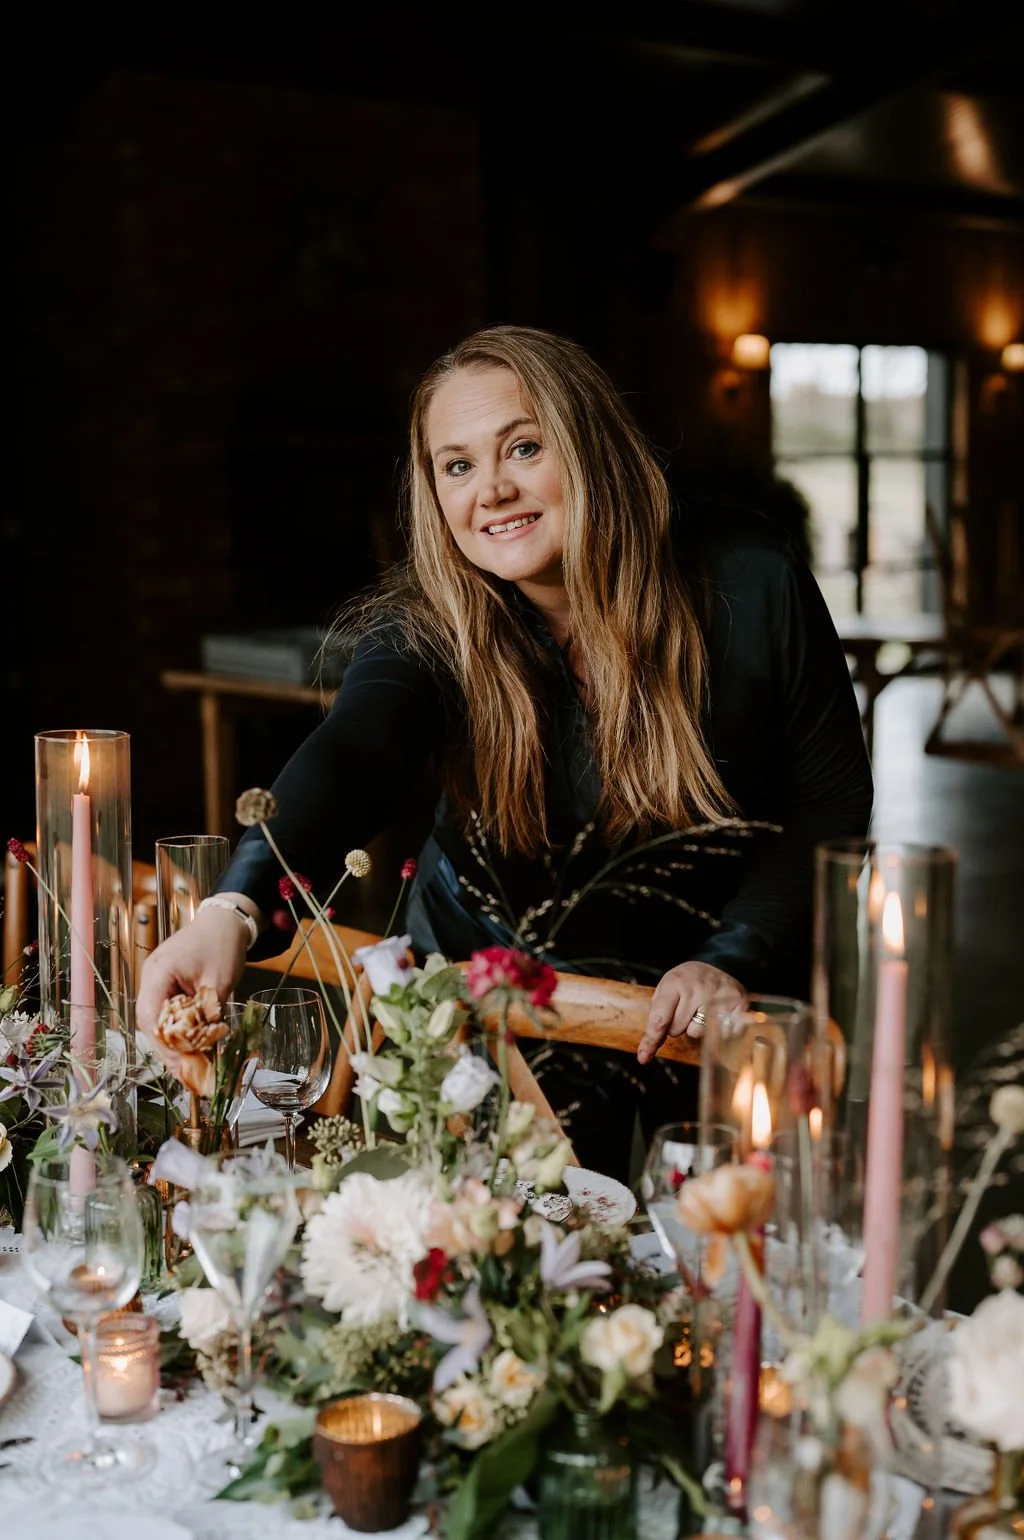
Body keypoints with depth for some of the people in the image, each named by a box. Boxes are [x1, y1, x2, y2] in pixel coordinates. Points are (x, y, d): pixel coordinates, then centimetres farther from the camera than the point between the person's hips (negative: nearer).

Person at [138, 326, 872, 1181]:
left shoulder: (746, 578, -15)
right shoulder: (428, 629, -17)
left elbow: (830, 798, -9)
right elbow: (347, 760, -37)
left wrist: (736, 959, -21)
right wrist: (238, 908, -56)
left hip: (715, 994, 1)